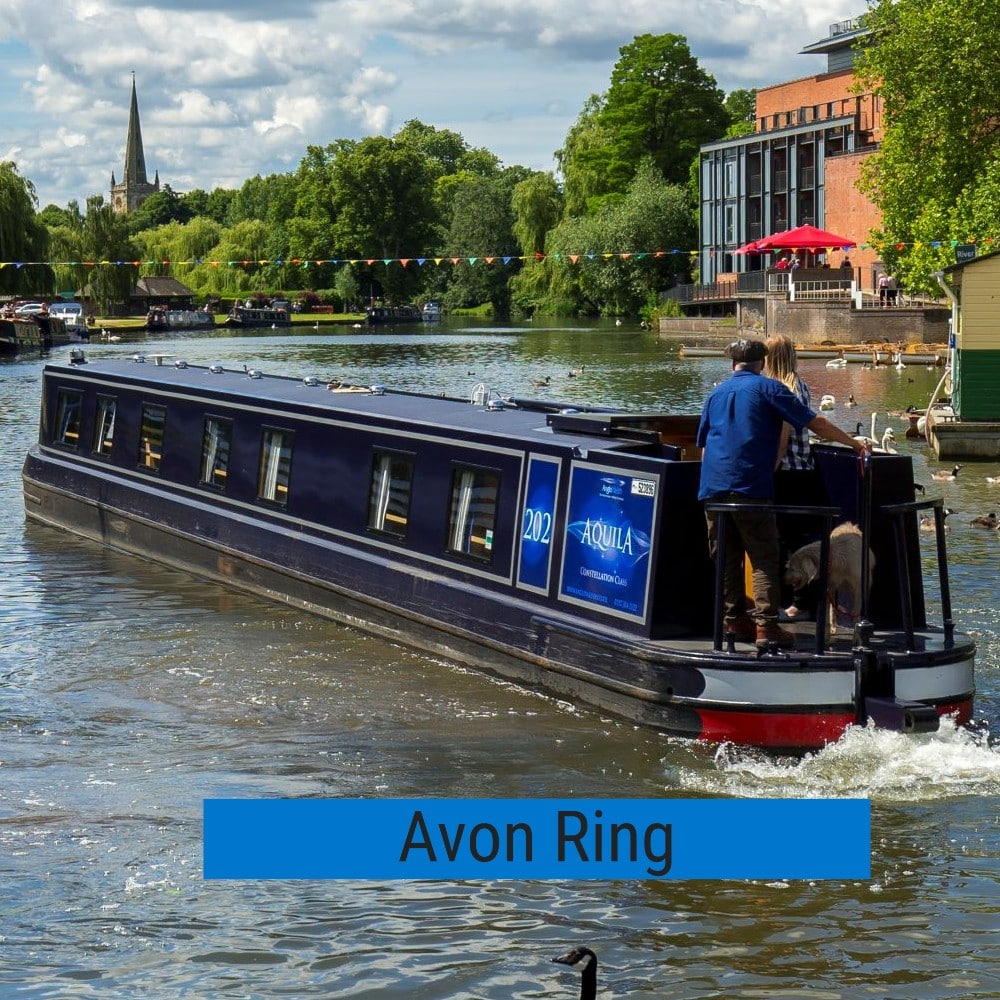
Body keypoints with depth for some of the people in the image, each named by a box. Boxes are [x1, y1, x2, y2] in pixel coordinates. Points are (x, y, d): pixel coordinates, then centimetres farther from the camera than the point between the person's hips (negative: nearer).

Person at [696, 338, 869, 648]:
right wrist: (854, 443, 6)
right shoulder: (767, 388, 4)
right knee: (764, 558, -3)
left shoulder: (716, 393, 19)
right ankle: (766, 625, -11)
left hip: (712, 487, 5)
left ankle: (734, 620, 13)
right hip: (750, 486, -5)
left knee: (725, 558, 12)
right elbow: (815, 423, 0)